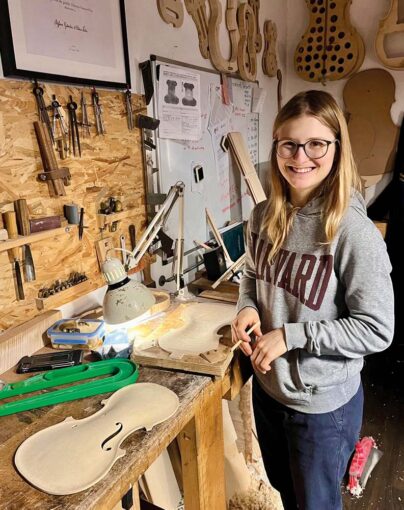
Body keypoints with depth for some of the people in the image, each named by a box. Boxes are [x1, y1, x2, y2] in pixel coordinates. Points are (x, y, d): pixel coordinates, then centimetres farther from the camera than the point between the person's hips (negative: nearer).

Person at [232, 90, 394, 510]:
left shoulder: (353, 231, -24)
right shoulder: (263, 216, -6)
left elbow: (377, 330, -21)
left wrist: (290, 335, -23)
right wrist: (247, 308, -11)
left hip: (323, 402, -5)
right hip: (267, 385, 6)